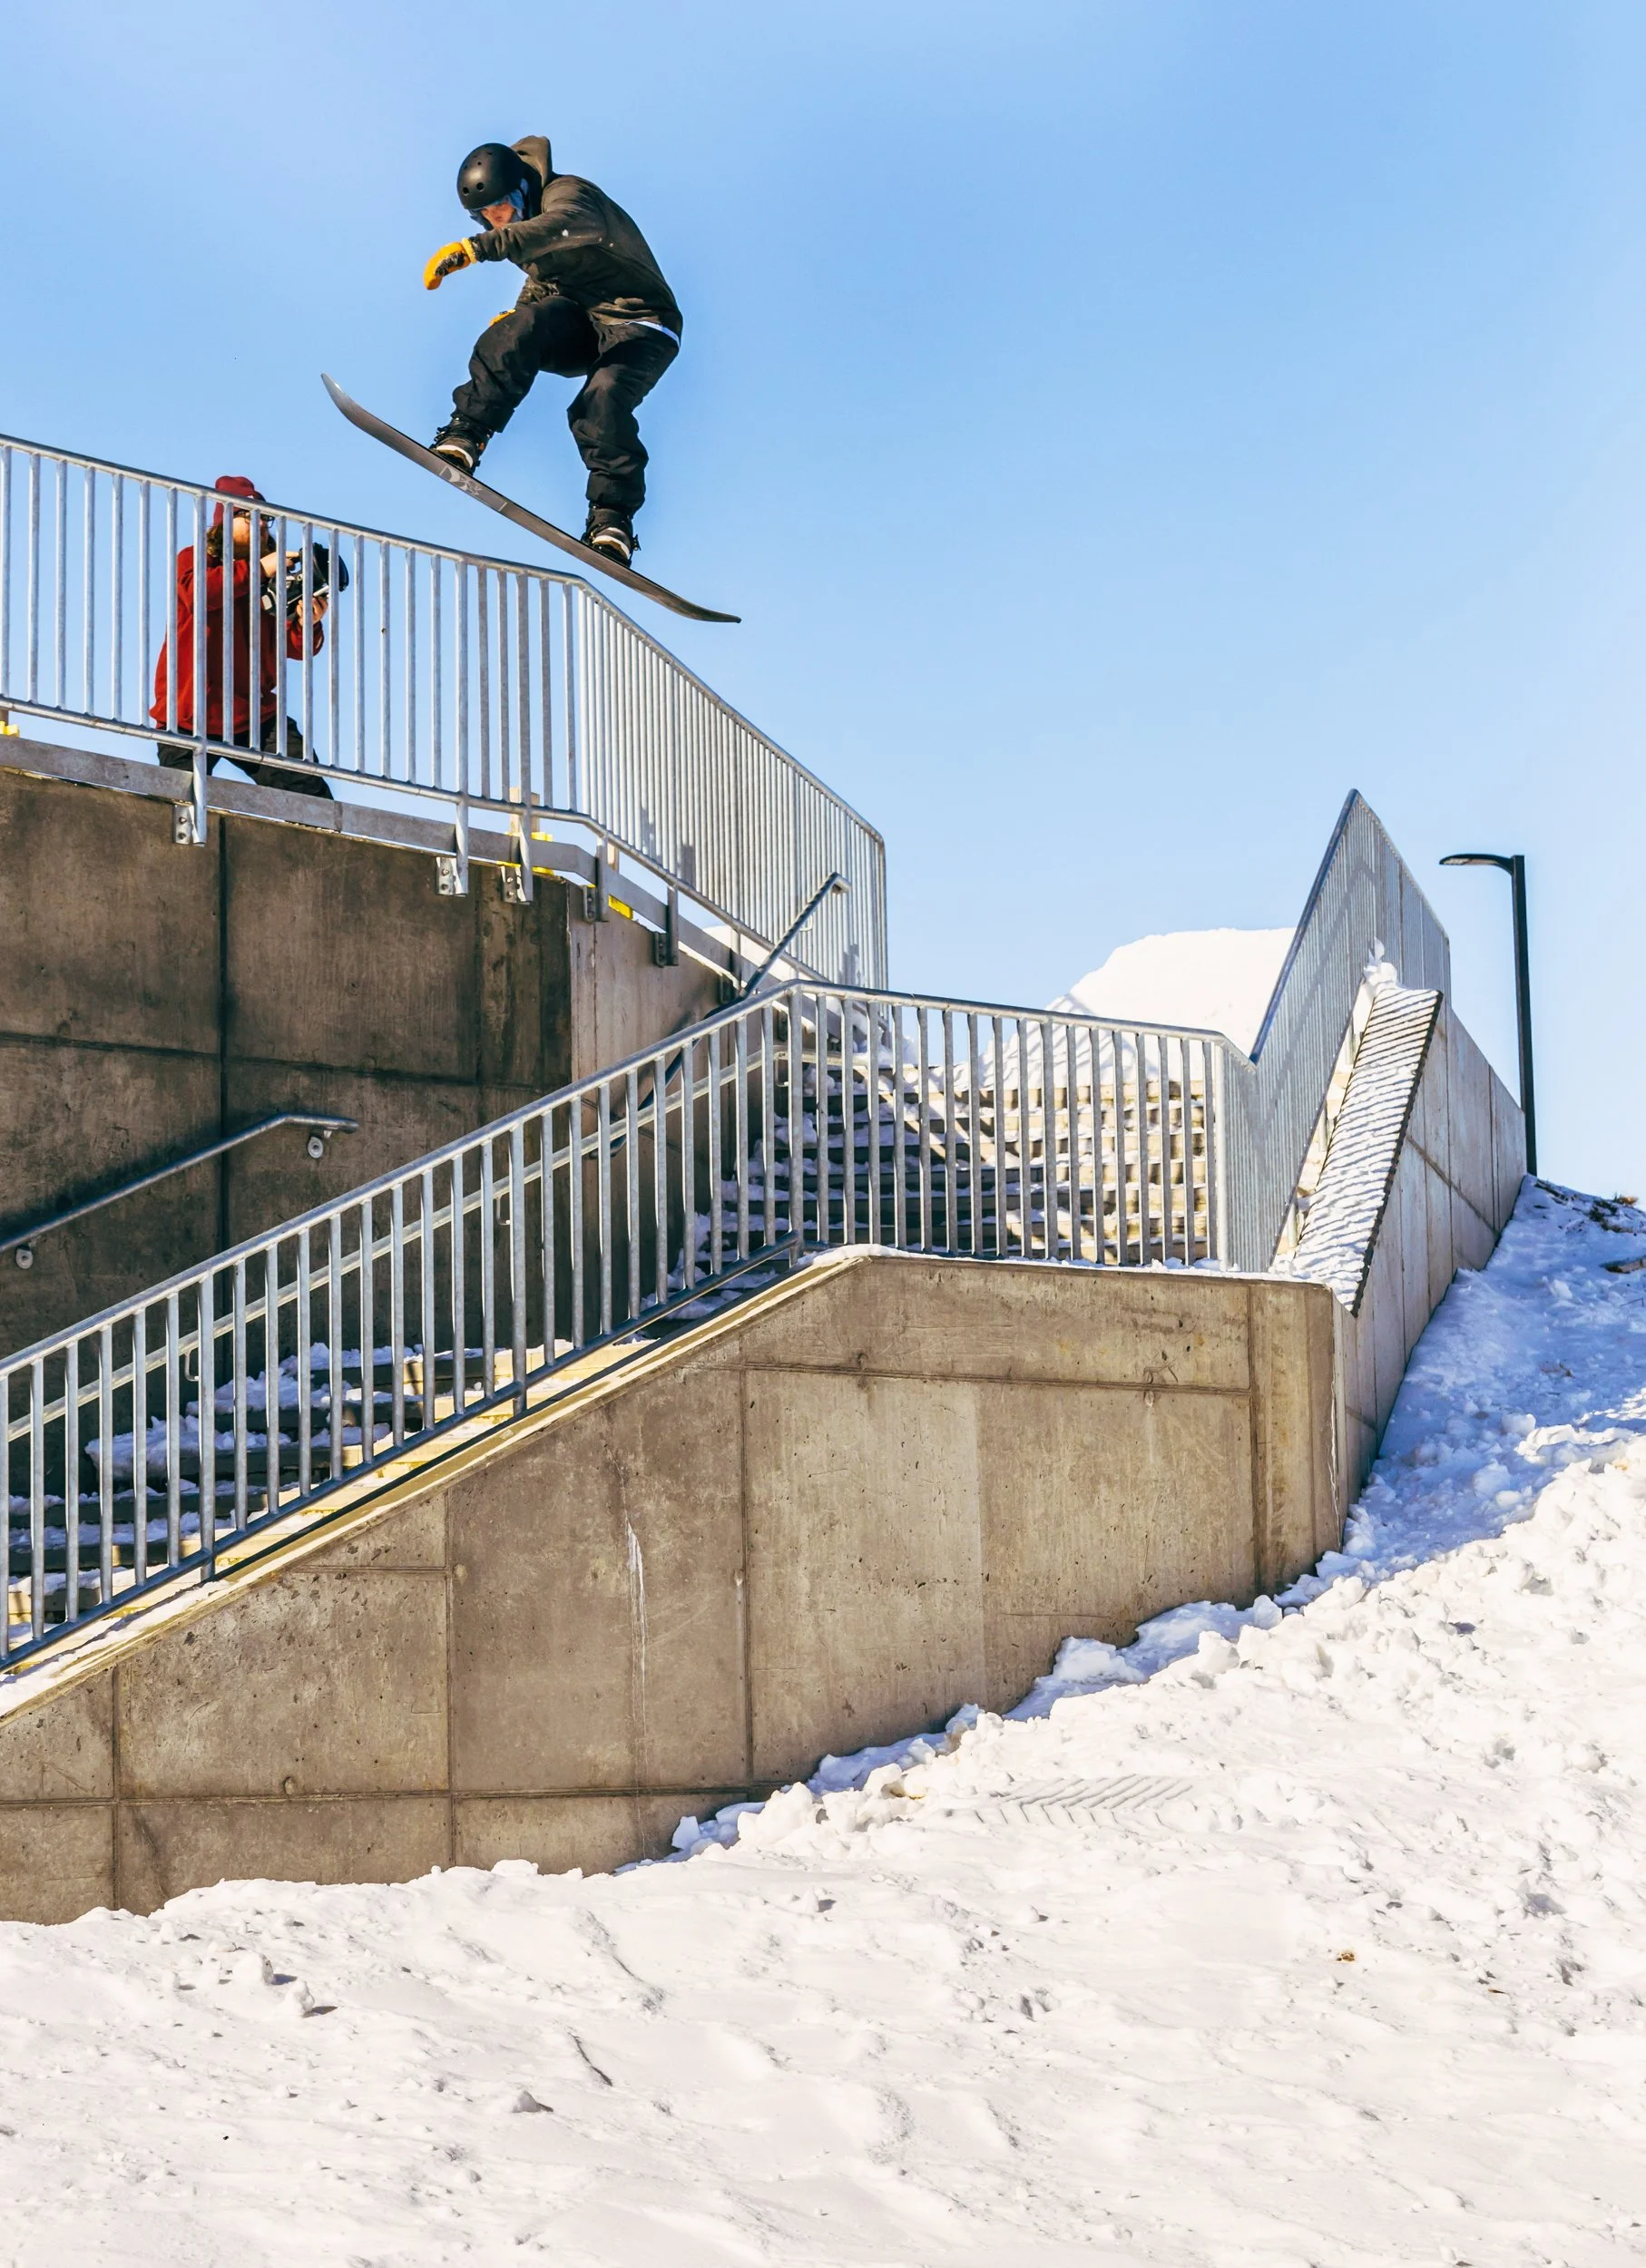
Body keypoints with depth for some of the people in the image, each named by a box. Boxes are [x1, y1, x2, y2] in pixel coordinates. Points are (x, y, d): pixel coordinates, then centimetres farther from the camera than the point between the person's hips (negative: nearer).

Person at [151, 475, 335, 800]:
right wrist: (258, 569, -23)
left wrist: (308, 625, -18)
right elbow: (196, 592, -23)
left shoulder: (275, 579, 12)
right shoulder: (194, 559, 3)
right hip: (189, 720, -3)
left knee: (312, 794, -12)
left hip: (256, 718, 3)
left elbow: (295, 648, 5)